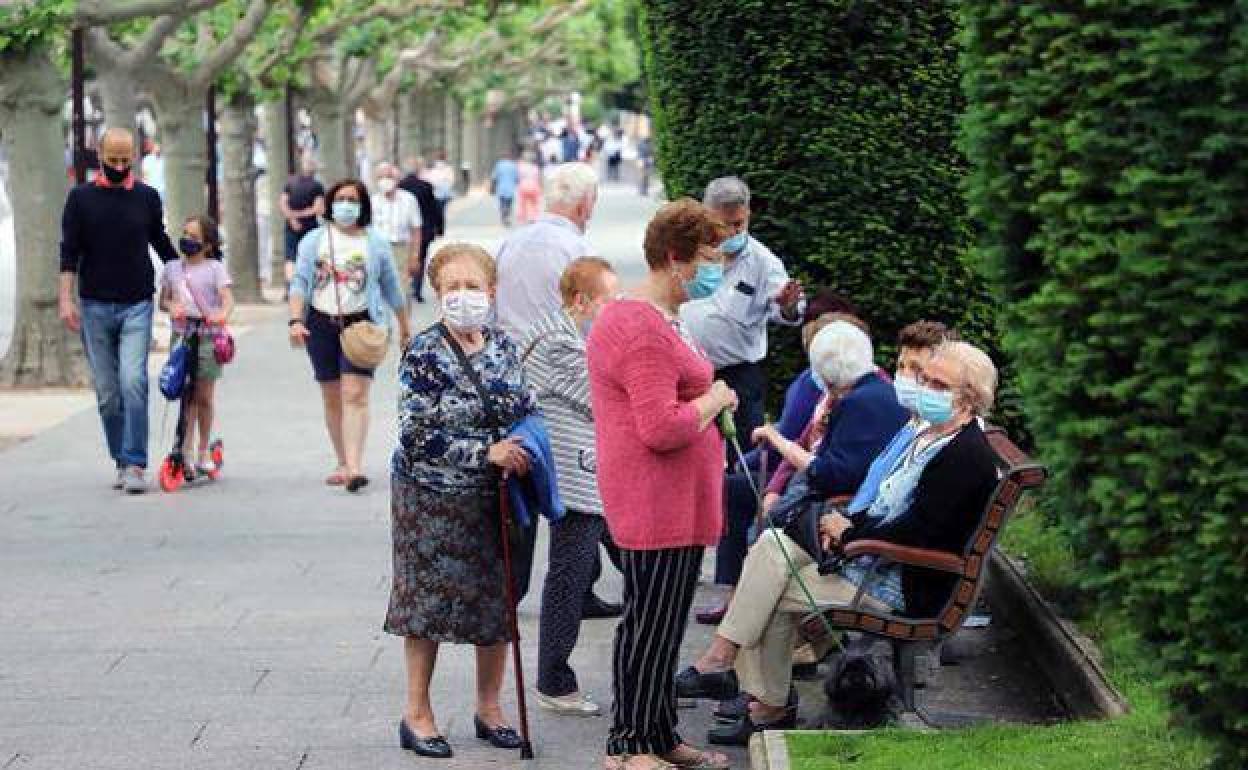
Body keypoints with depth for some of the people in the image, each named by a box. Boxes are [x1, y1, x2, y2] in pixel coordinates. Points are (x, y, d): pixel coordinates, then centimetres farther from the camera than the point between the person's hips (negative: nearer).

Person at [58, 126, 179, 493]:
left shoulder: (147, 197, 7)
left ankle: (135, 465, -15)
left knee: (133, 382, -15)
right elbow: (69, 252, 2)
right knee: (107, 392, 5)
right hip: (94, 307, 1)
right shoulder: (81, 197, 4)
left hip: (137, 305, -1)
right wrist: (66, 299, -7)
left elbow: (161, 243, 18)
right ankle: (121, 462, 15)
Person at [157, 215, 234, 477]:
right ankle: (186, 451, -1)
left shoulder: (214, 268, 0)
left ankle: (203, 452, 16)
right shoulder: (173, 268, 11)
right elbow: (163, 299, 17)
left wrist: (222, 314, -32)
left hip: (207, 336, -2)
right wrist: (171, 306, -8)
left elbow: (227, 297, -10)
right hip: (181, 335, 2)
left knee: (204, 396, 3)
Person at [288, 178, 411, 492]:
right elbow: (299, 283, 1)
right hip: (321, 323, 2)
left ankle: (354, 467, -21)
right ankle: (343, 463, 18)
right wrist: (296, 321, -13)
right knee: (332, 398, 8)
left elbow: (391, 288, 12)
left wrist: (405, 329, 18)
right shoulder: (314, 240, 7)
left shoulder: (375, 243, 5)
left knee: (355, 395, -14)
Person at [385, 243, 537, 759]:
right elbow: (418, 435, -16)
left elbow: (528, 409, 16)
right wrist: (486, 452, -21)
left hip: (494, 498, 5)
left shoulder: (503, 347, 4)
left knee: (497, 599, 9)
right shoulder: (424, 353, -12)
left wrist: (527, 448, -5)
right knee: (429, 600, 2)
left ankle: (489, 707, 24)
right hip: (433, 497, -5)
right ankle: (417, 713, 14)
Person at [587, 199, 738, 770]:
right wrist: (714, 401, -12)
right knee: (650, 624, -3)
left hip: (675, 503, 11)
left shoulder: (658, 318, 17)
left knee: (664, 624, 16)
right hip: (656, 504, -11)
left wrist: (711, 401, 16)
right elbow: (662, 429, -26)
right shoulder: (643, 330, -20)